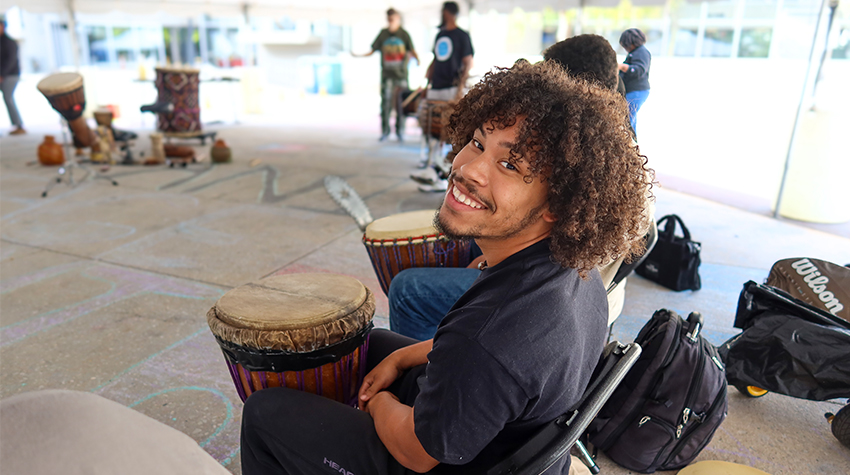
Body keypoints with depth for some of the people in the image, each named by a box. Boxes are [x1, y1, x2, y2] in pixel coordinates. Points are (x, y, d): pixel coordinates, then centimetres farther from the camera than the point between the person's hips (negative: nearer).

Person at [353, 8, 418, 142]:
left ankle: (400, 130, 13)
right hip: (387, 74, 1)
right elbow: (373, 50, 7)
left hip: (401, 73, -1)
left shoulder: (404, 34, 2)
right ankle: (385, 131, 6)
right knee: (385, 102, -3)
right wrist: (360, 56, -6)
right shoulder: (383, 33, 5)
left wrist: (417, 58, -22)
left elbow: (412, 50, -1)